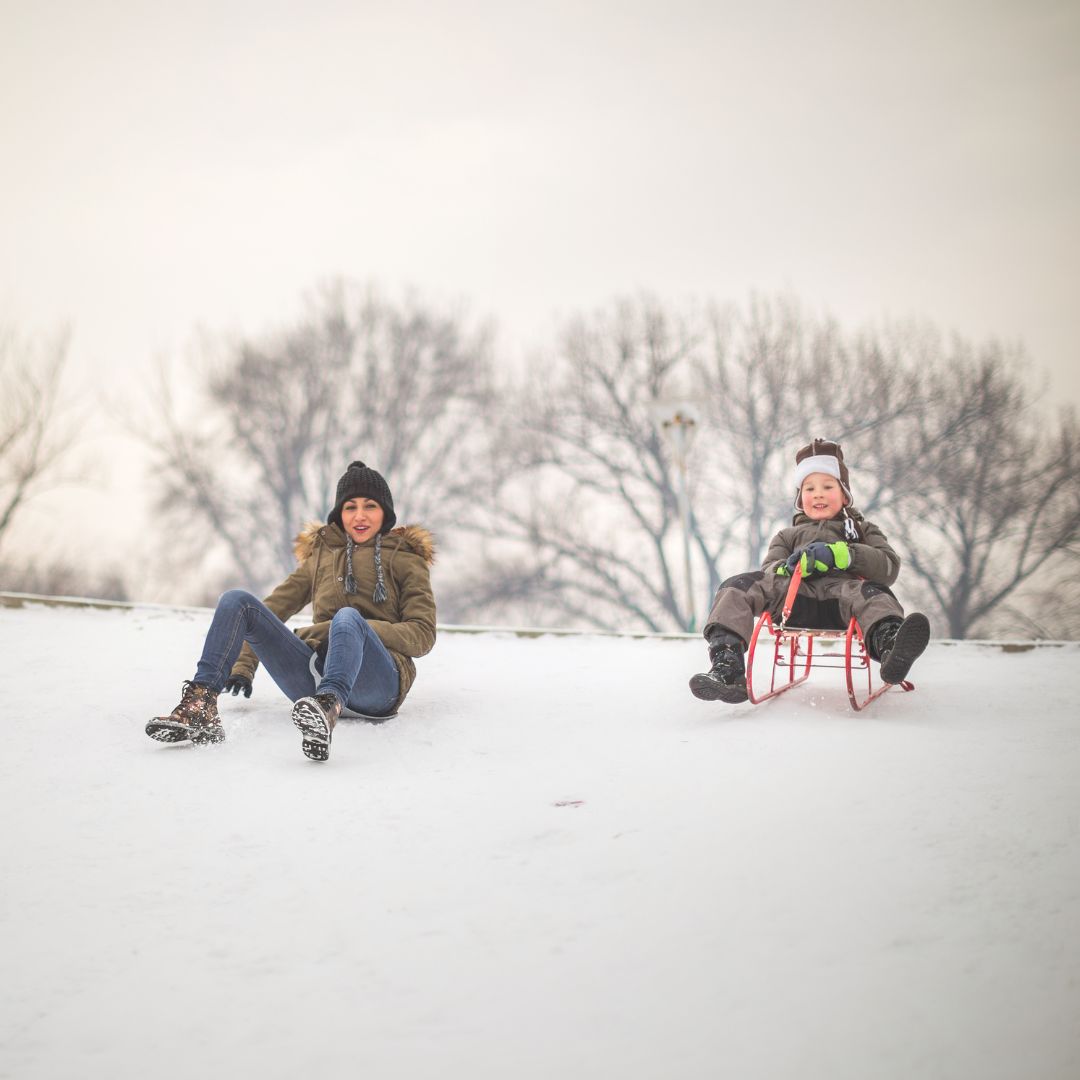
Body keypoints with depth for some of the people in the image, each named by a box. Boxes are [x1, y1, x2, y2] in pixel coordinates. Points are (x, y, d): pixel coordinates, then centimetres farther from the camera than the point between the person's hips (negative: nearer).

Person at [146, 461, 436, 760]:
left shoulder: (405, 558, 17)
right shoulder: (320, 554, 29)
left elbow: (423, 634, 6)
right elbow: (276, 606, 29)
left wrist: (358, 631, -11)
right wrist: (242, 666, 15)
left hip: (378, 680, -4)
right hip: (314, 676, 4)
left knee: (348, 616, -38)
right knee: (237, 600, -10)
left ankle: (328, 706, -69)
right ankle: (200, 705, -32)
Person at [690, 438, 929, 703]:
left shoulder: (862, 530, 31)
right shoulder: (788, 536, 38)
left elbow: (889, 567, 9)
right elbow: (768, 570, 18)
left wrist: (838, 554, -9)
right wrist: (792, 567, -9)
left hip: (840, 594, -2)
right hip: (794, 599, 2)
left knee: (872, 592, -38)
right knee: (737, 587, -23)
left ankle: (890, 647, -72)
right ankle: (727, 667, -41)